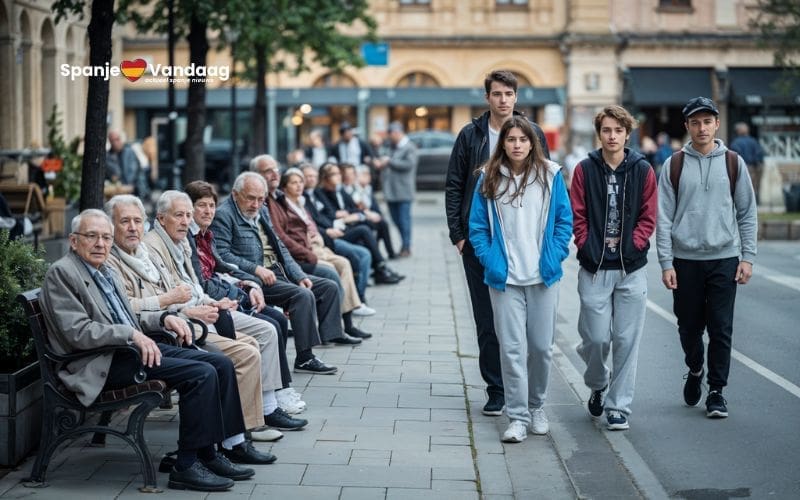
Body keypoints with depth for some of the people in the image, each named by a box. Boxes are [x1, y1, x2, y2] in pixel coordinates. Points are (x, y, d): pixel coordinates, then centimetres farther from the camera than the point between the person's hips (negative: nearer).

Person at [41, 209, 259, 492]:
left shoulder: (105, 272, 20)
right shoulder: (61, 273, -8)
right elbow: (77, 331, -18)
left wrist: (164, 318, 8)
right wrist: (132, 334, -24)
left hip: (132, 348, 10)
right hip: (102, 365, -10)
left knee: (221, 364, -2)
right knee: (202, 374, -22)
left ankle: (209, 454, 1)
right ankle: (186, 466, -16)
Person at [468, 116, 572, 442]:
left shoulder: (550, 175, 1)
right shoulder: (489, 179, 2)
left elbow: (564, 220, 5)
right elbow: (477, 226, 6)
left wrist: (555, 256, -4)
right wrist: (489, 260, -4)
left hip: (543, 277, 1)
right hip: (505, 279, 0)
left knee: (541, 346, 8)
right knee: (512, 348, -3)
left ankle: (536, 408, 27)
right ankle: (517, 417, 3)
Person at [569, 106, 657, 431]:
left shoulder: (642, 171, 4)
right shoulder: (585, 170, 3)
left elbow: (648, 218, 3)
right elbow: (577, 217, 1)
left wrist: (630, 246, -8)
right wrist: (588, 248, -8)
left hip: (632, 269, 1)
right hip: (594, 269, -1)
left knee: (626, 340, 2)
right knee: (596, 338, -1)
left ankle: (618, 406, 12)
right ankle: (597, 385, 30)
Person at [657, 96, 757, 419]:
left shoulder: (733, 163, 5)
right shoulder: (674, 166, 3)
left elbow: (747, 214, 7)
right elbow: (663, 218, 1)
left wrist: (747, 257, -1)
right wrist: (666, 263, -5)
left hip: (725, 259, 0)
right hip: (685, 260, 0)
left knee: (721, 329, -1)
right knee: (689, 327, 9)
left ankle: (716, 391, 9)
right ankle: (695, 371, 36)